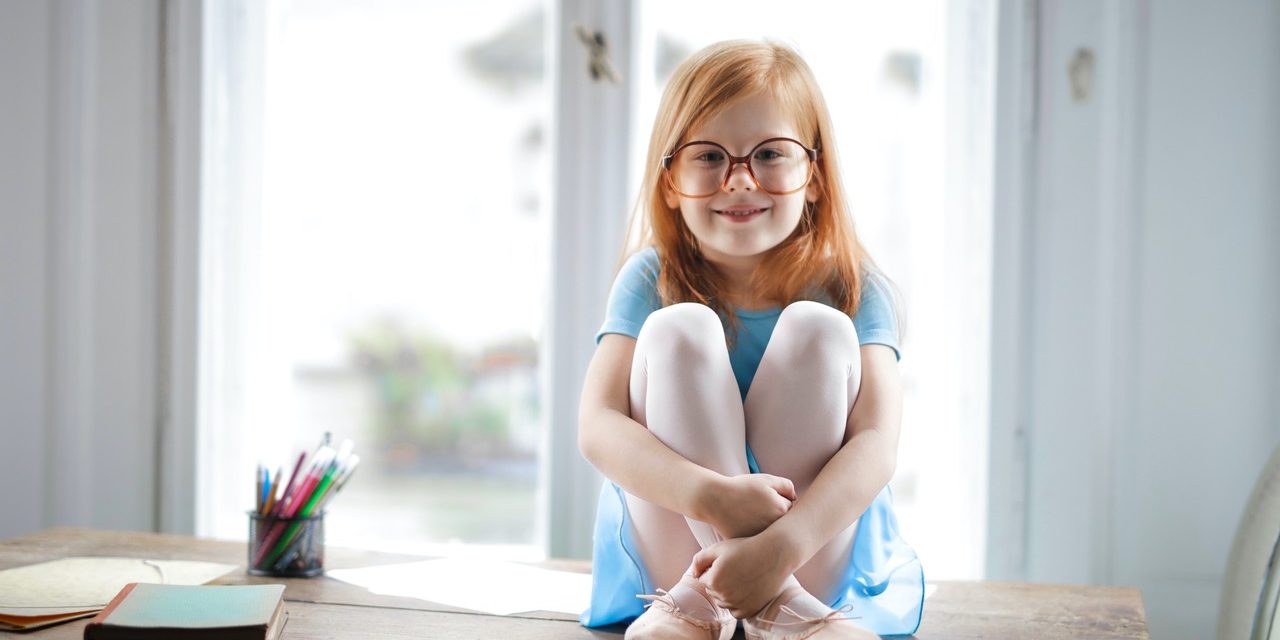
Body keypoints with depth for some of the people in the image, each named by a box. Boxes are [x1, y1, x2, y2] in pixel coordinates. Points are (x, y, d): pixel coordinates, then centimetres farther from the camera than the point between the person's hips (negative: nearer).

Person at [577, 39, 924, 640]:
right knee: (680, 327, -21)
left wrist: (780, 545, -38)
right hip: (671, 541, 0)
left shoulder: (853, 289, -5)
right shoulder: (651, 281, -3)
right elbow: (597, 427, -18)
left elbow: (877, 442, -20)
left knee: (815, 326, -21)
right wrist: (712, 496, -37)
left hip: (818, 550, 0)